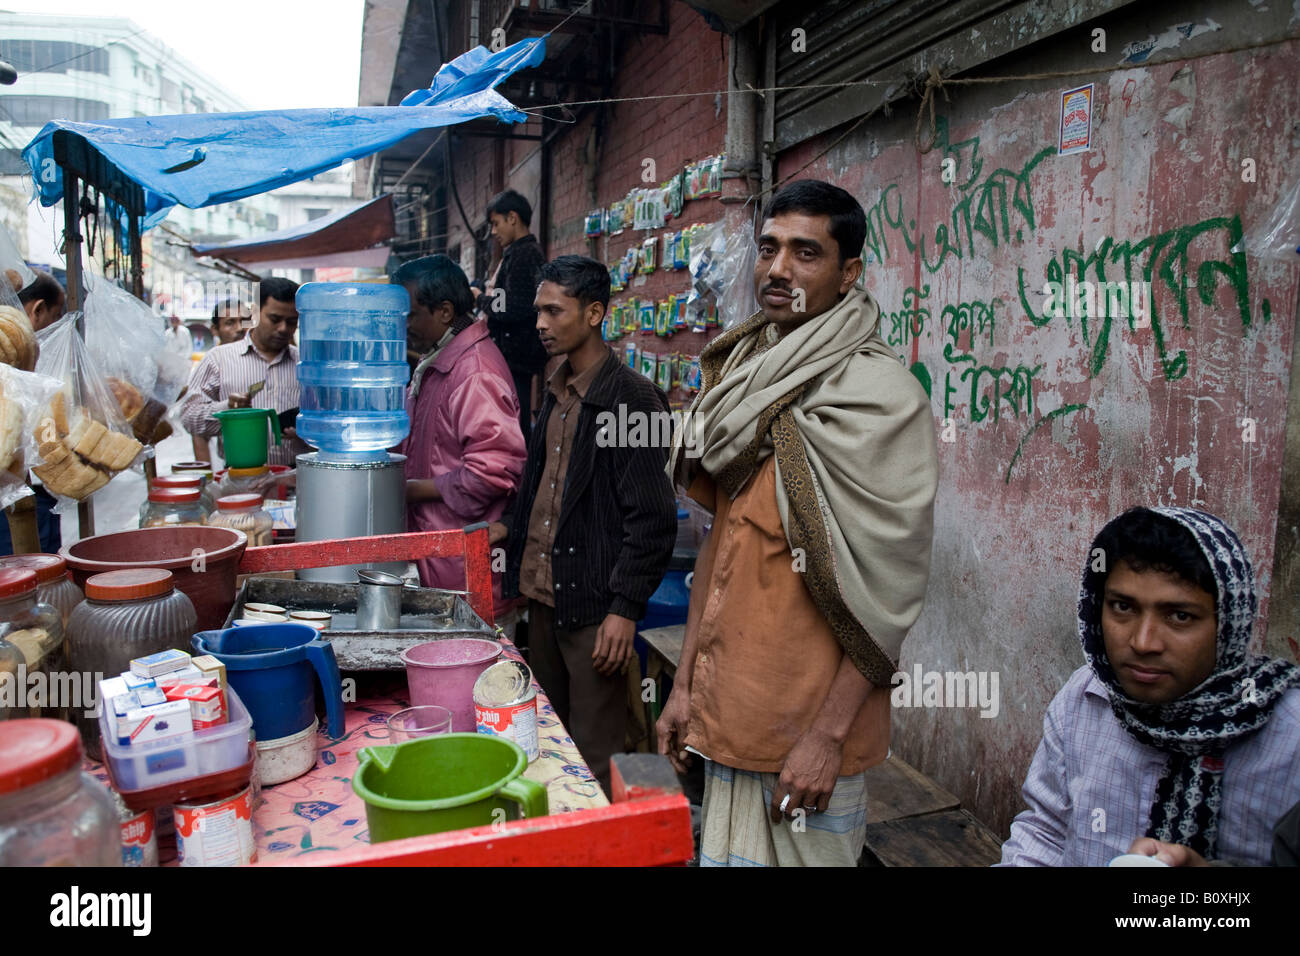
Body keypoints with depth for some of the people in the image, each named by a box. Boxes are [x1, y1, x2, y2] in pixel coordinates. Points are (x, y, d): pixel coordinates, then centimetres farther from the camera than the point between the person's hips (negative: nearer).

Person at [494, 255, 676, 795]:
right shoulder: (557, 394, 13)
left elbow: (652, 518, -16)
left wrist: (625, 609, -18)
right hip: (544, 594, 8)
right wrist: (511, 529, 12)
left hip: (594, 606, -8)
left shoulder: (630, 398, -13)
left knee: (594, 757, 2)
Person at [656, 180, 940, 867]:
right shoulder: (743, 380, 9)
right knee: (724, 852, 18)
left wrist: (829, 733, -17)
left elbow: (891, 583, -15)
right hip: (727, 710, 7)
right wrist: (684, 682, 10)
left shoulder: (881, 395, -13)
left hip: (811, 728, -6)